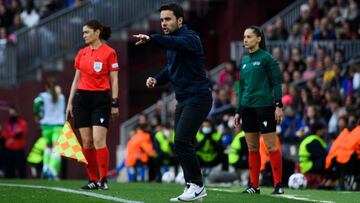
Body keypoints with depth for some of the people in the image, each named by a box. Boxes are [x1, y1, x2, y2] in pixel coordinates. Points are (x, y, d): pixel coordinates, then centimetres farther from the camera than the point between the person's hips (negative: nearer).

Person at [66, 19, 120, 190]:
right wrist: (70, 102, 13)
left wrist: (115, 103, -8)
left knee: (98, 141, -14)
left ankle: (103, 179, -8)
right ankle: (92, 180, 7)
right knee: (86, 142, 2)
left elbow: (114, 80, -3)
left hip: (101, 99, -5)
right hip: (82, 98, 5)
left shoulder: (109, 52, -3)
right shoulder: (82, 53, 12)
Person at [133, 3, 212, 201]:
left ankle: (197, 185, -7)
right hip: (183, 99, 10)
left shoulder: (190, 37, -14)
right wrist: (157, 79, 3)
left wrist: (151, 38, -50)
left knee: (181, 142, -15)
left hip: (197, 98, -10)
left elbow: (176, 43, -37)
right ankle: (192, 187, 16)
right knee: (182, 144, 9)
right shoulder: (172, 42, 14)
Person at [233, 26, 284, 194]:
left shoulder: (266, 58, -4)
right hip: (247, 108, 7)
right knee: (252, 148, 7)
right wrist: (238, 111, 17)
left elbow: (276, 83, -7)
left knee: (271, 147, -6)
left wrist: (279, 105, -15)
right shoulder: (245, 61, 15)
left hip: (265, 106, -7)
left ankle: (278, 185, -3)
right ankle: (254, 185, 10)